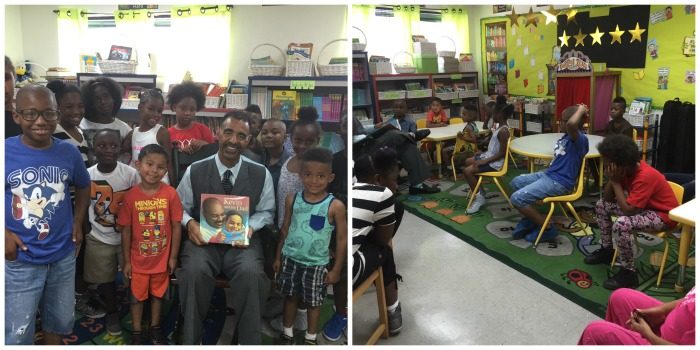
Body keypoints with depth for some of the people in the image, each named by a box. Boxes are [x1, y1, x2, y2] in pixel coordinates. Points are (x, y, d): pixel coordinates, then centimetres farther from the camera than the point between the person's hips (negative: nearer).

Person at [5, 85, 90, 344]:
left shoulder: (69, 152, -4)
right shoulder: (6, 152, -14)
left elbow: (83, 187, 15)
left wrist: (78, 223, 5)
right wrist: (5, 234, -14)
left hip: (63, 255, 3)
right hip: (20, 260, -3)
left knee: (60, 320, 21)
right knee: (18, 333, 9)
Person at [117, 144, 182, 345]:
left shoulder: (170, 194, -15)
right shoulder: (131, 196, -13)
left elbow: (176, 226, -8)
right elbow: (126, 230, -6)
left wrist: (173, 256, -5)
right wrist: (126, 261, -3)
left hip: (162, 258, 0)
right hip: (138, 259, 0)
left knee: (158, 294, 21)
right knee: (136, 296, 18)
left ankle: (155, 328, 41)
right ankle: (136, 332, 37)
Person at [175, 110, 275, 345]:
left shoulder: (261, 174, 0)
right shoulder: (194, 171, -1)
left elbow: (266, 212, 9)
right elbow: (180, 208, 8)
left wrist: (251, 226, -11)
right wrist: (190, 223, -14)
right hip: (204, 239, 0)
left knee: (251, 274, -32)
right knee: (194, 272, -32)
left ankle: (250, 341, -10)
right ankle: (190, 340, -9)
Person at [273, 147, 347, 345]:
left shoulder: (335, 206, -17)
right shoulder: (292, 199, -7)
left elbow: (342, 239, -10)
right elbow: (285, 229, 5)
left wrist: (336, 269, -7)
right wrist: (278, 257, 9)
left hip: (316, 264, -2)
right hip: (290, 259, 3)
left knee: (314, 302, 13)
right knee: (291, 297, 18)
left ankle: (311, 337, 34)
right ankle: (287, 332, 38)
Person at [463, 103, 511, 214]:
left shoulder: (503, 131, -24)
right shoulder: (500, 126, 7)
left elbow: (502, 153, -25)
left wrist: (484, 161, -24)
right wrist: (483, 152, 11)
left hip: (495, 162, -11)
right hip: (489, 155, 11)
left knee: (467, 171, -19)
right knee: (468, 162, 22)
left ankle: (479, 197, -4)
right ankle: (480, 191, 26)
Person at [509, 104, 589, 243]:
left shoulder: (580, 138, -21)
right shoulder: (569, 135, 10)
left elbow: (571, 124, -43)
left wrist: (581, 110, -27)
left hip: (559, 182, -11)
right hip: (549, 174, 11)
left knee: (517, 198, -19)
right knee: (516, 182, 21)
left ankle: (548, 228, -4)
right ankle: (529, 218, 26)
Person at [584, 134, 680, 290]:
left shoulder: (645, 176, -31)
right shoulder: (628, 169, -5)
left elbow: (627, 210, -32)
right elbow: (607, 198, 0)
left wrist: (616, 182, -26)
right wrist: (612, 179, -17)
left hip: (663, 215, -10)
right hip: (644, 207, 10)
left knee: (622, 224, -34)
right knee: (601, 205, 10)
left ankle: (628, 273, -17)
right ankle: (606, 250, 21)